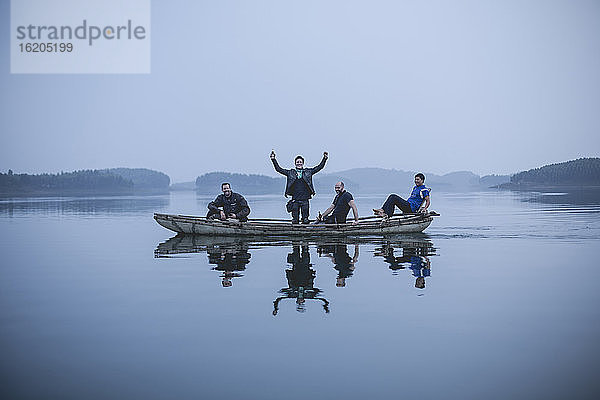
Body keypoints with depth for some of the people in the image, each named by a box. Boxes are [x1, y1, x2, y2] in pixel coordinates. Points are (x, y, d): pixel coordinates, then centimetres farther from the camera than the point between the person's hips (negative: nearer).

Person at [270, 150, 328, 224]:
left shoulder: (308, 172, 11)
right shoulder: (290, 173, 10)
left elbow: (320, 167, 12)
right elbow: (278, 169, 11)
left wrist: (325, 158, 4)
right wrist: (273, 159, 5)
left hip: (305, 199, 0)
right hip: (295, 200, 0)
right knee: (295, 221, 2)